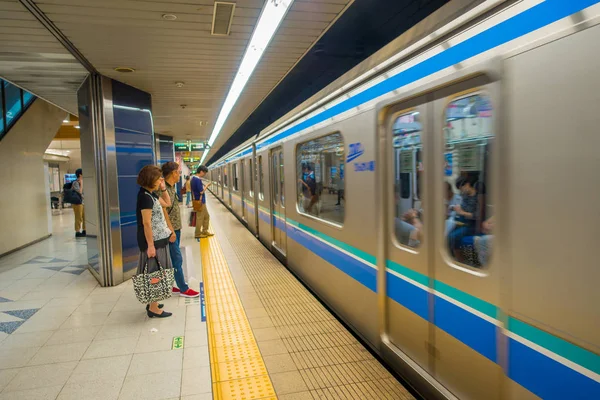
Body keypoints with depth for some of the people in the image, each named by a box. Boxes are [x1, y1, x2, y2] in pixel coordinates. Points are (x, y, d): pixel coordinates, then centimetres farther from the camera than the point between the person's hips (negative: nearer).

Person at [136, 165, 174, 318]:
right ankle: (153, 308, 7)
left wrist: (163, 188, 12)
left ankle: (152, 302, 29)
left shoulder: (151, 194, 10)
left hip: (158, 239, 10)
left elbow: (167, 203, 24)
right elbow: (146, 223, -21)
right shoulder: (145, 197, -18)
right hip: (153, 241, -10)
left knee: (156, 273, 17)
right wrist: (150, 245, -22)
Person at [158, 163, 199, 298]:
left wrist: (176, 229, 16)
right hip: (170, 230, -9)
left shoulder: (172, 187, 11)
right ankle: (184, 289, 8)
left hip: (175, 228, 9)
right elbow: (164, 212, -21)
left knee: (171, 259, 15)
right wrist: (171, 231, -20)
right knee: (177, 259, -1)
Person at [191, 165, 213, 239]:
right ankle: (198, 234, 8)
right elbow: (201, 191, -20)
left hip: (201, 201, 10)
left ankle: (205, 231, 24)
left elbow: (195, 190, 18)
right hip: (200, 202, -10)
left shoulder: (194, 178, 11)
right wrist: (206, 186, -6)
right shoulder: (198, 180, -20)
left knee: (206, 216, 17)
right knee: (200, 218, 0)